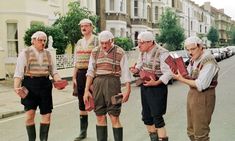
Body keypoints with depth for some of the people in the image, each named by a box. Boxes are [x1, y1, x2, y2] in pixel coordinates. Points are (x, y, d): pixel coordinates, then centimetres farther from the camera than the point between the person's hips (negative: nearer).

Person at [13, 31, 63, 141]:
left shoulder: (47, 54, 13)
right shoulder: (25, 53, -1)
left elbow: (53, 71, 12)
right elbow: (18, 73, -6)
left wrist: (58, 80, -7)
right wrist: (16, 87, -19)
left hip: (45, 85, 4)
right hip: (30, 85, -4)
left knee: (46, 114, 5)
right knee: (29, 115, -5)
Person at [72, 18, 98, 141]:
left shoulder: (97, 41, -3)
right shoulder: (79, 43, 16)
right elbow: (76, 61, 17)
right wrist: (74, 77, 12)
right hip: (80, 74, 6)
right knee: (82, 103, 11)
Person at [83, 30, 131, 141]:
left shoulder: (120, 53, -1)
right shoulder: (95, 52, 9)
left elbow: (125, 73, -2)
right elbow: (90, 71, 8)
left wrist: (127, 90, -9)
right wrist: (86, 90, 2)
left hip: (112, 83, -3)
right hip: (97, 83, 4)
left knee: (114, 117, -3)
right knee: (100, 116, 9)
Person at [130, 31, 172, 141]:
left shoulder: (162, 53, -18)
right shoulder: (143, 52, 5)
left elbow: (168, 72, -19)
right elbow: (139, 65, 19)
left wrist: (156, 83, -27)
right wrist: (136, 69, -3)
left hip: (157, 87, -7)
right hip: (144, 86, 8)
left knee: (157, 117, -6)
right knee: (146, 116, 14)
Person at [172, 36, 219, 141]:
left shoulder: (208, 62, -20)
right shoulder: (194, 59, 7)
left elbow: (200, 85, -25)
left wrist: (182, 80, -20)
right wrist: (179, 74, -7)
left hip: (203, 98, -8)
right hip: (191, 94, 8)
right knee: (191, 131, 17)